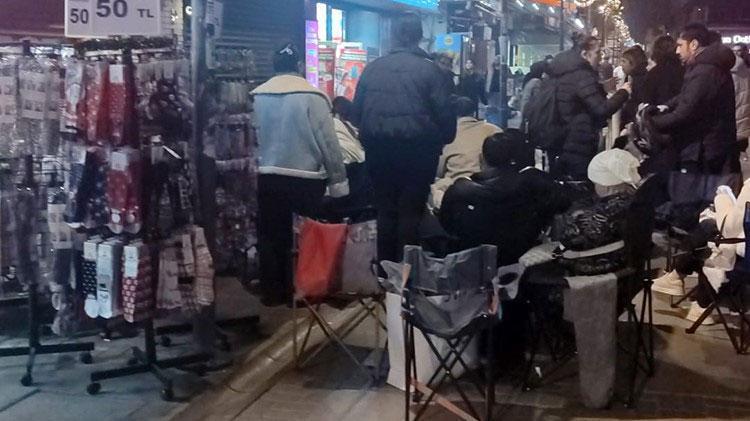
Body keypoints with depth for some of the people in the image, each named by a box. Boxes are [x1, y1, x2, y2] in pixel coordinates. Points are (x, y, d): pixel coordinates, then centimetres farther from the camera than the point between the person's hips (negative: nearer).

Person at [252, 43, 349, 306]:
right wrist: (338, 181, -3)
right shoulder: (312, 96, -11)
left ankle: (272, 293, 19)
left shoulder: (256, 95, 0)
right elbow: (328, 143, -11)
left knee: (270, 237, 13)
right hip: (306, 179, -3)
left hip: (267, 178, 3)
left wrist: (259, 165, 16)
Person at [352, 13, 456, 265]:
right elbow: (445, 114, -8)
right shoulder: (429, 69, -5)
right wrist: (442, 142, 8)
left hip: (378, 149, 4)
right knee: (411, 210, 3)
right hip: (417, 149, -3)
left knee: (385, 209, 11)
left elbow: (357, 112, 9)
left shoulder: (372, 68, 6)